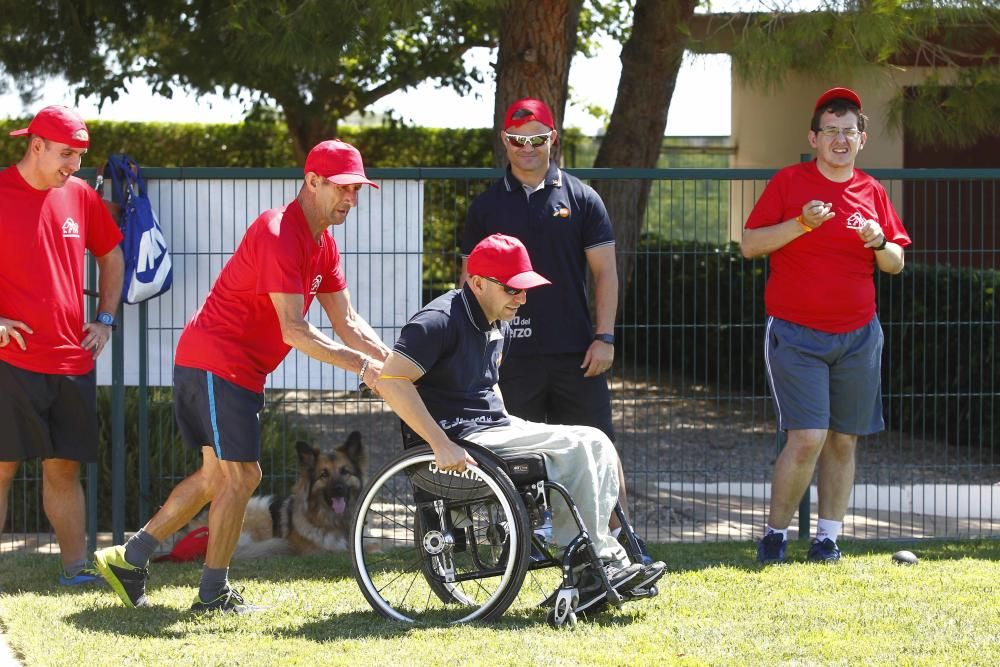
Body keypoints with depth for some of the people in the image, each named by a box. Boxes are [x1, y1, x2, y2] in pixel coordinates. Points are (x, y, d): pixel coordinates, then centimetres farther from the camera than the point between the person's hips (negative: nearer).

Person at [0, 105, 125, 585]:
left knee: (64, 468, 10)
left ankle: (76, 567, 14)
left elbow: (111, 258, 24)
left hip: (73, 361, 5)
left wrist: (105, 320, 14)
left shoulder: (81, 196, 9)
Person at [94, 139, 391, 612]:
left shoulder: (322, 244, 11)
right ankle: (213, 593, 1)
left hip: (242, 369, 11)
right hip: (217, 361, -11)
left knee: (219, 475, 15)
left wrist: (390, 359, -6)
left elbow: (346, 321, 9)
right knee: (241, 475, -8)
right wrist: (360, 366, -26)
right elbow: (293, 331, -26)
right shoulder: (279, 234, -21)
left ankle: (128, 559, 19)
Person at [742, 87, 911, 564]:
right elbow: (749, 244, -5)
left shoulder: (872, 193, 9)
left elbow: (896, 264, 12)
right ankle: (775, 534, 2)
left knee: (843, 440, 5)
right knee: (807, 438, -13)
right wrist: (801, 224, -17)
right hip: (796, 335, -4)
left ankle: (828, 537, 14)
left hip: (858, 336, 4)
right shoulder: (789, 182, -1)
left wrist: (879, 243, -10)